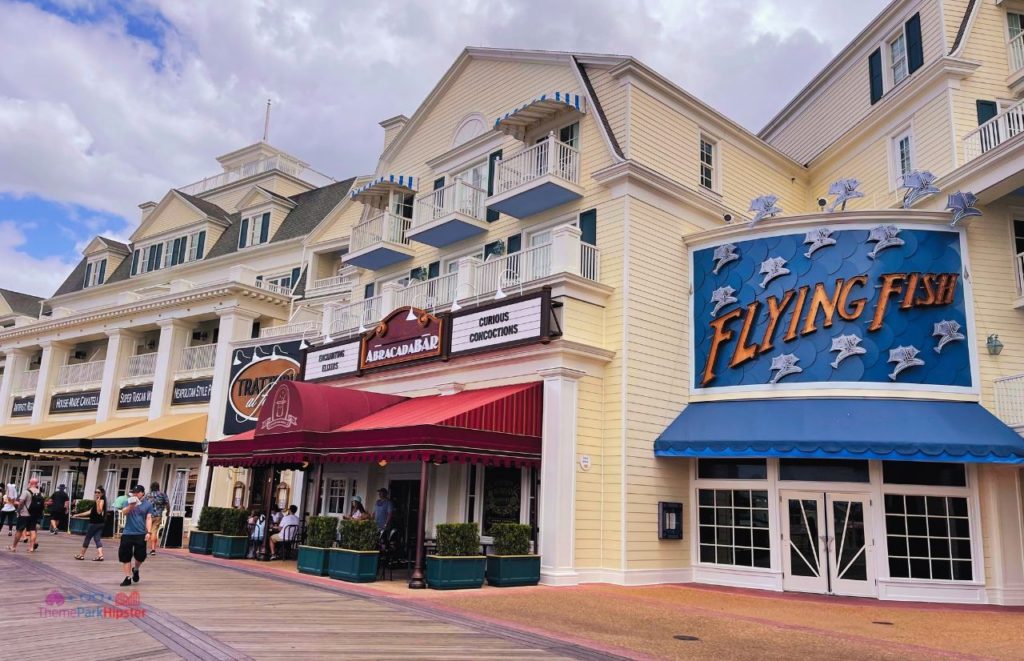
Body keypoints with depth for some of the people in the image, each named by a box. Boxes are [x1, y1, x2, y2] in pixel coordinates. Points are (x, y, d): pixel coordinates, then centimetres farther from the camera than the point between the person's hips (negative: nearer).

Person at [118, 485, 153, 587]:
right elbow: (124, 512, -11)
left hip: (141, 534, -1)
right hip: (127, 533, 1)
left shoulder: (148, 504, 2)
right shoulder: (129, 502, 6)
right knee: (125, 556, 2)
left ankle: (136, 570, 31)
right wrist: (131, 506, -31)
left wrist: (149, 532, -11)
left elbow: (149, 519, -1)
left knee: (140, 556, -1)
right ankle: (128, 578, 13)